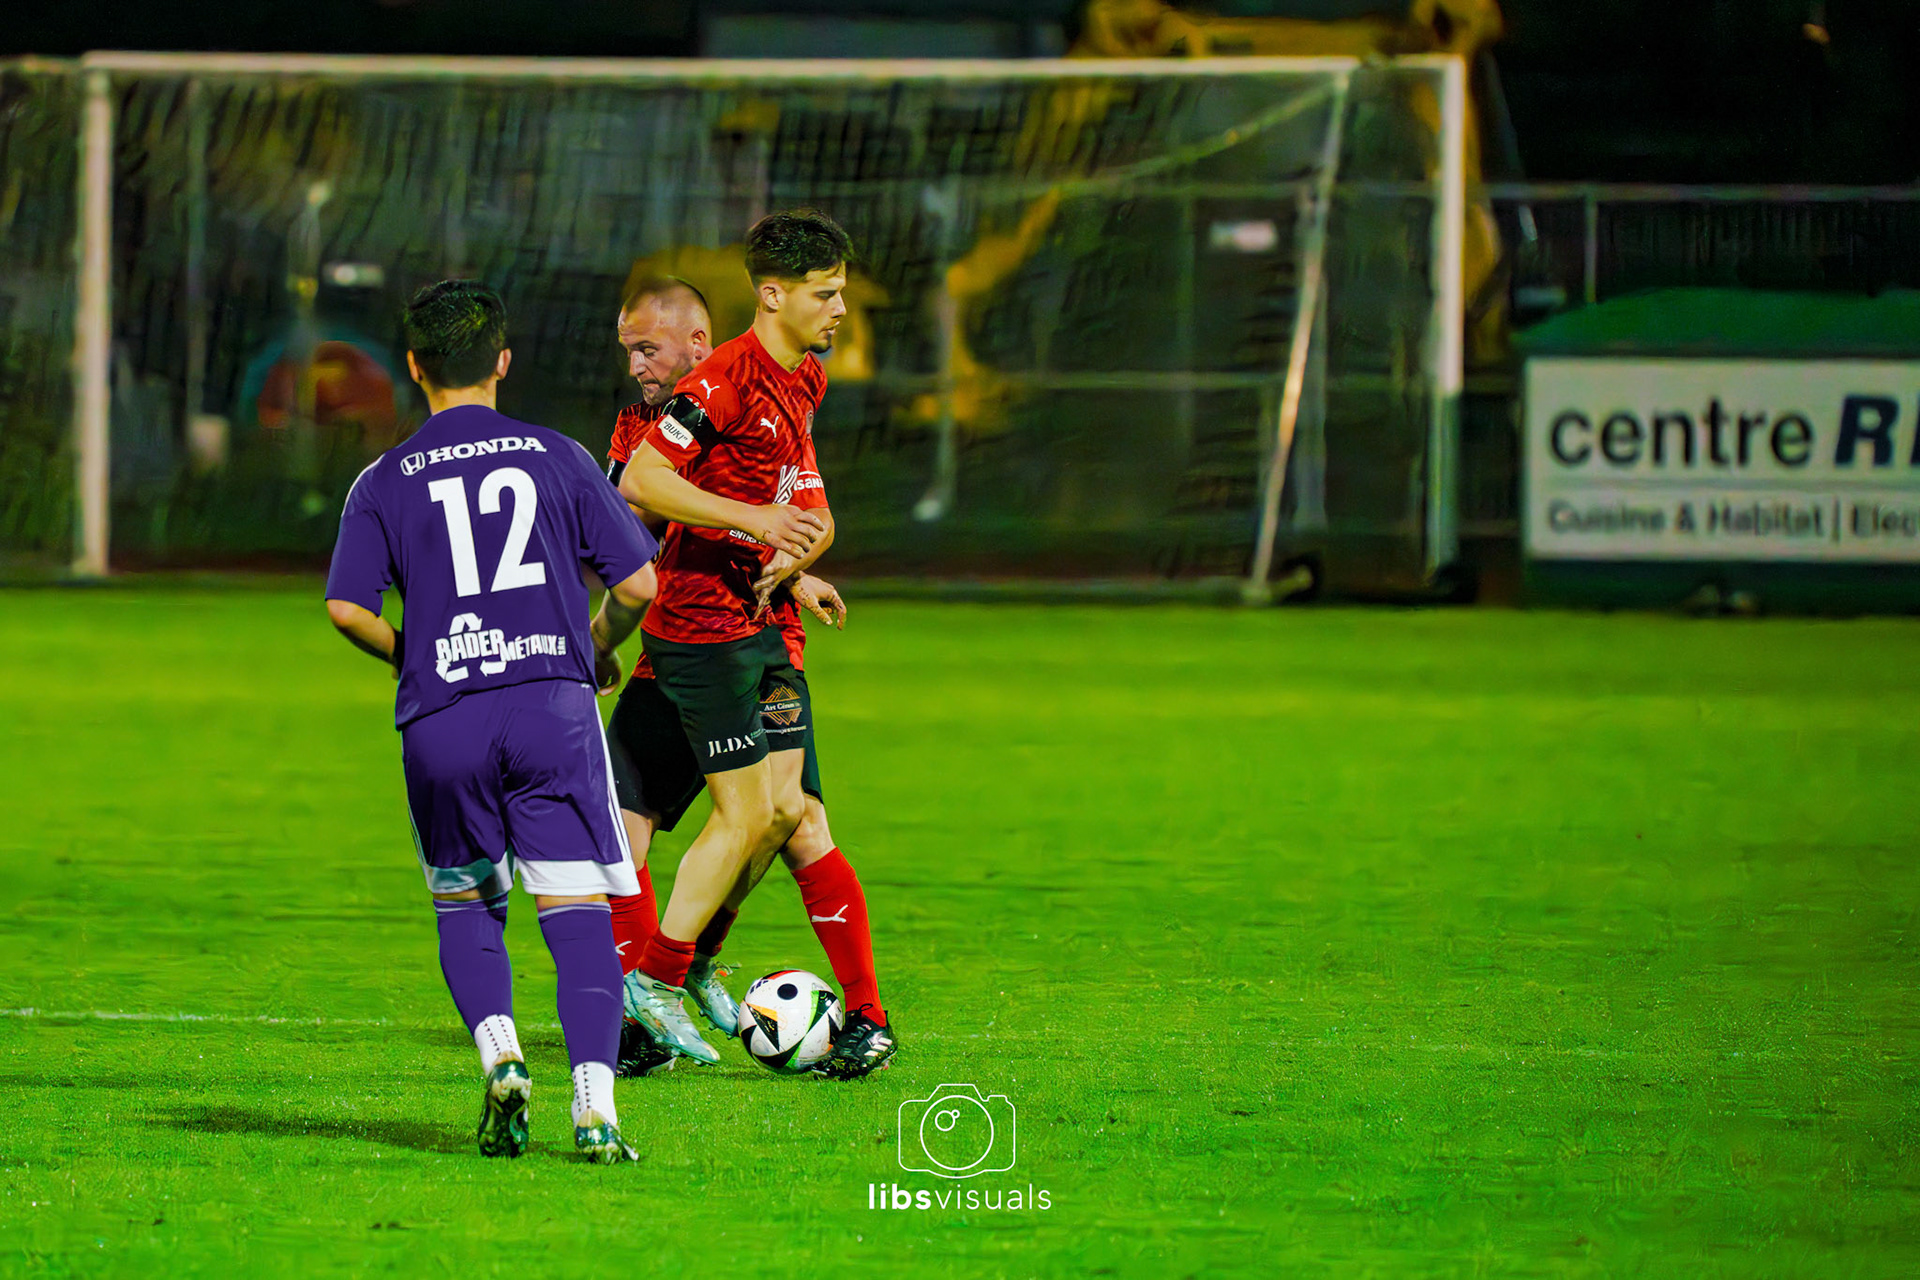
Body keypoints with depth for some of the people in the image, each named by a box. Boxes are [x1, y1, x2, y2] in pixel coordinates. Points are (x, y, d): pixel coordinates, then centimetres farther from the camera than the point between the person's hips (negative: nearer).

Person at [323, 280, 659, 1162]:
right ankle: (594, 1103, -18)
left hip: (443, 724, 1)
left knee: (464, 905, 20)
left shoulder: (386, 481, 6)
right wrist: (598, 649, 24)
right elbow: (638, 583, 4)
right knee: (578, 911, -3)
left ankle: (498, 1049, -5)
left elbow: (347, 609, -4)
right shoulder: (556, 459, 7)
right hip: (553, 707, -1)